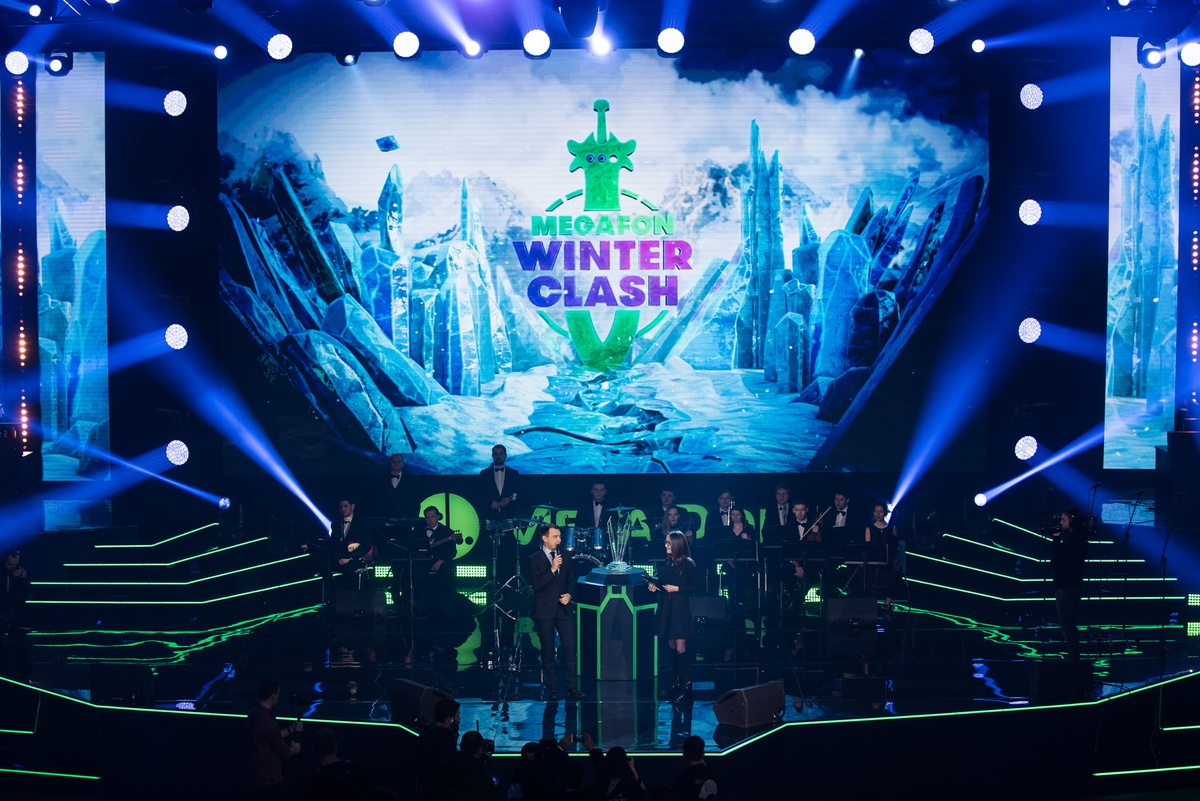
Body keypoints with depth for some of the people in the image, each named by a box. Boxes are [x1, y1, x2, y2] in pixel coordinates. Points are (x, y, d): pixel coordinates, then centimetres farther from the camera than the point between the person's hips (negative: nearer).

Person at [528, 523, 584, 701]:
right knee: (548, 650, 4)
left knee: (570, 647, -3)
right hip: (545, 611, -3)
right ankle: (551, 688, 12)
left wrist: (569, 594, -2)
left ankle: (572, 687, 1)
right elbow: (535, 585, -14)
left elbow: (571, 580, 16)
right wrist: (552, 570, -22)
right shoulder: (535, 559, -5)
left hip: (564, 608, 3)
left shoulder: (564, 557, 8)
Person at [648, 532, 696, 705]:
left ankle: (686, 687, -7)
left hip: (680, 608, -7)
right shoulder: (667, 563, 11)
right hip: (666, 607, 7)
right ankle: (676, 682, 19)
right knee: (671, 646, 10)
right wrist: (654, 584, -3)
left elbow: (694, 587, -8)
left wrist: (677, 589, -16)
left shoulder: (688, 564, -8)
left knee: (680, 648, -9)